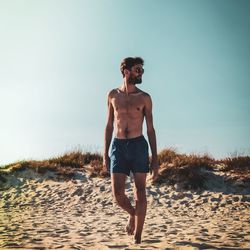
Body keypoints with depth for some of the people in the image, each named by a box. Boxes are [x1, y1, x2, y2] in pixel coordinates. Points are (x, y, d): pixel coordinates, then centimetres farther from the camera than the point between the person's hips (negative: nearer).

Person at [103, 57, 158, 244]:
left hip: (138, 146, -1)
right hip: (118, 146, 1)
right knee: (118, 194, -4)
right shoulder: (113, 95, 8)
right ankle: (132, 214, 29)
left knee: (140, 193, 1)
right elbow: (109, 126, 12)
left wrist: (155, 159, -1)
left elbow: (150, 129, 4)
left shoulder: (144, 98, 4)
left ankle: (137, 237, 13)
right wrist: (105, 154, 8)